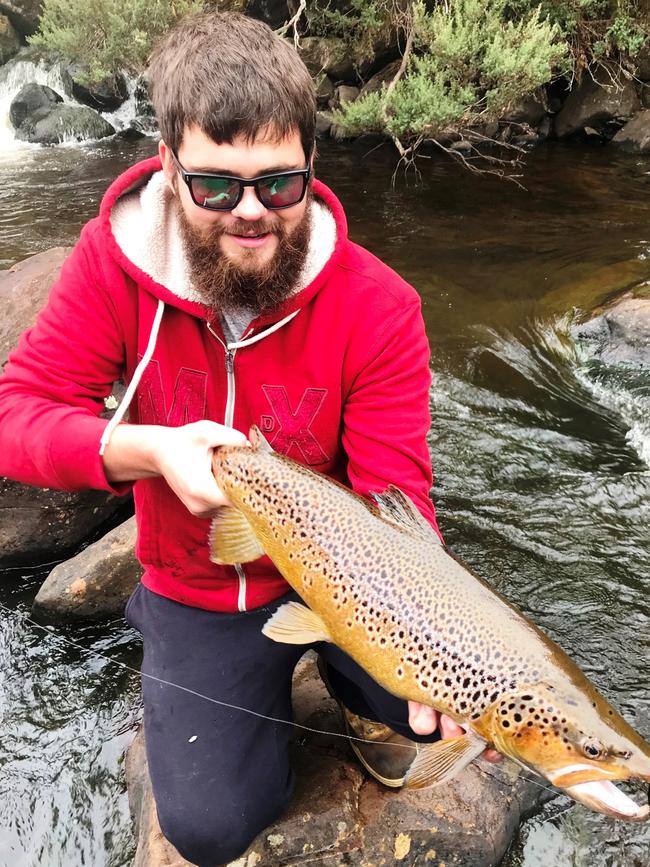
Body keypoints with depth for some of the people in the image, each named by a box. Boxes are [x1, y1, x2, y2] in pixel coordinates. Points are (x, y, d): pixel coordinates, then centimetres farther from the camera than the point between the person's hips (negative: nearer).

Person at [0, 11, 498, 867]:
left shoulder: (378, 307, -21)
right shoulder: (115, 260, -16)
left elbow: (395, 501, -23)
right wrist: (146, 448, -36)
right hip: (196, 595, 1)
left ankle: (355, 690, 19)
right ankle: (266, 690, 30)